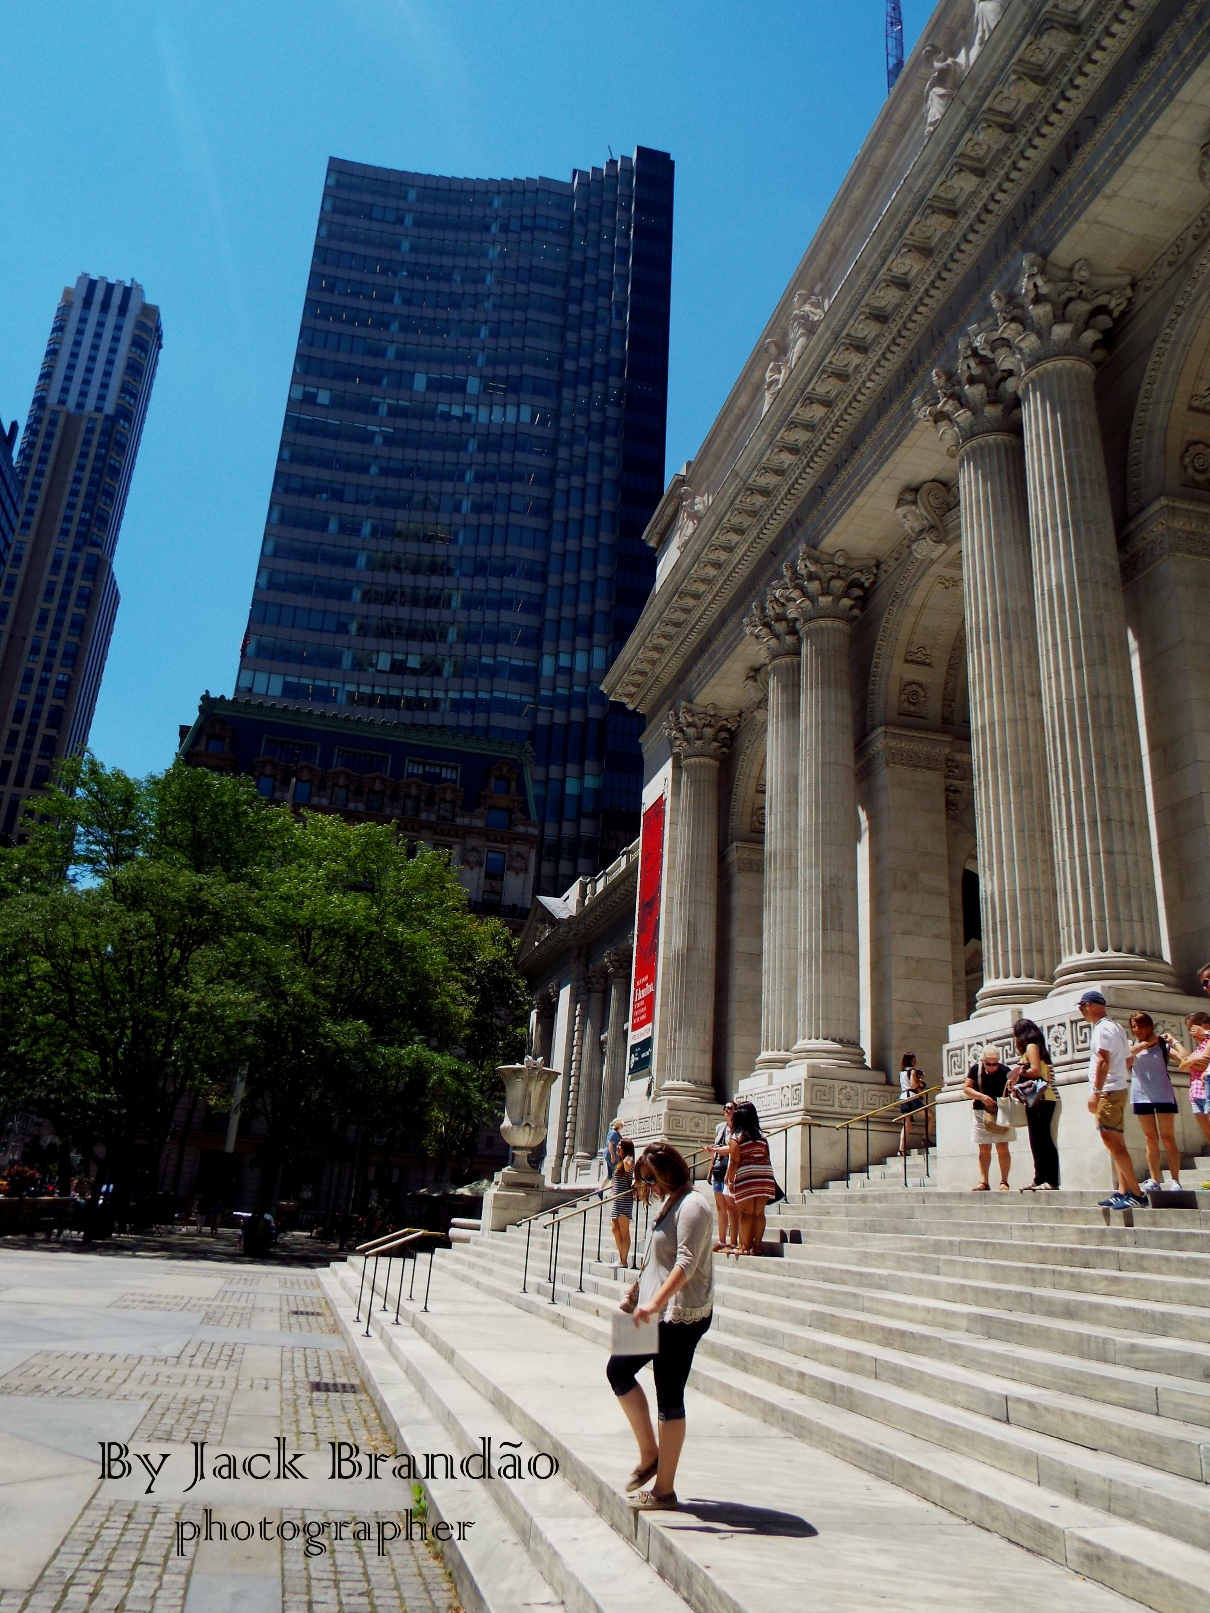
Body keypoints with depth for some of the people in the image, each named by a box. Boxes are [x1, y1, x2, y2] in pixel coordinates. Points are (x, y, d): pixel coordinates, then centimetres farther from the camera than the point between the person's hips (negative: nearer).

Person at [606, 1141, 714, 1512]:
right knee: (618, 1370, 13)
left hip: (682, 1316, -10)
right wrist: (641, 1298, 23)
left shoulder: (692, 1206, -17)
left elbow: (687, 1264, -26)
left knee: (669, 1398, -2)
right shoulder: (671, 1204, 13)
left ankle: (664, 1489, 10)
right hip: (660, 1313, 10)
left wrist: (654, 1302, -32)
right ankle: (650, 1455, 23)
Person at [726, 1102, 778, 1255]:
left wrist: (730, 1179, 0)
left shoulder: (736, 1137, -3)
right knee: (759, 1213, 7)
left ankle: (745, 1246, 3)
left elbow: (735, 1161, -8)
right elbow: (767, 1158, 8)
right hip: (765, 1174, 5)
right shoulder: (762, 1137, 12)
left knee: (746, 1213, 1)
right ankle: (757, 1246, 8)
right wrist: (769, 1178, 14)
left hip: (746, 1175, -5)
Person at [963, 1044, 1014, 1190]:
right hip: (981, 1113, 2)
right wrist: (981, 1096, -16)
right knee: (984, 1149, 6)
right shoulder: (976, 1069, -2)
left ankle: (1004, 1182, 3)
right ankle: (983, 1182, 9)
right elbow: (966, 1088, -2)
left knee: (1002, 1147, -4)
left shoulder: (1005, 1071, -7)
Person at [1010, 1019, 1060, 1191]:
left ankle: (1051, 1181, -12)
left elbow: (1035, 1070, -19)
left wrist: (1017, 1073, -7)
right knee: (1038, 1142, 9)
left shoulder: (1031, 1046, -5)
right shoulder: (1036, 1047, 22)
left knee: (1043, 1141, -11)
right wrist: (1017, 1085, 7)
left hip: (1040, 1100, -10)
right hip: (1036, 1101, 10)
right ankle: (1039, 1179, 11)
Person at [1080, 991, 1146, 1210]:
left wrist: (1096, 1091, -23)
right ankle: (1123, 1192, 11)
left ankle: (1136, 1194, -14)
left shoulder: (1102, 1028, -12)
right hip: (1118, 1089, 11)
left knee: (1110, 1139, -13)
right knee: (1116, 1142, 10)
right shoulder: (1115, 1027, 19)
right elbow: (1127, 1059, 23)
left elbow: (1103, 1061, -21)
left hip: (1109, 1091, -11)